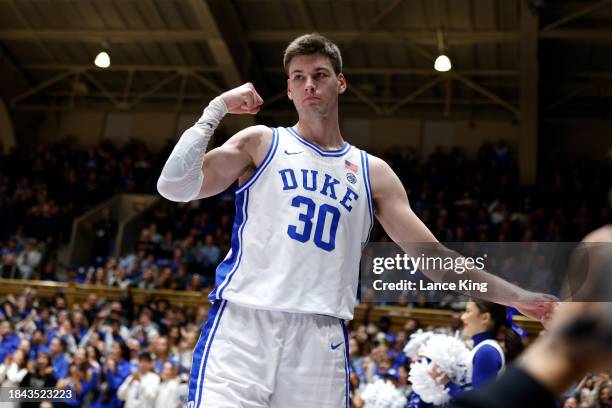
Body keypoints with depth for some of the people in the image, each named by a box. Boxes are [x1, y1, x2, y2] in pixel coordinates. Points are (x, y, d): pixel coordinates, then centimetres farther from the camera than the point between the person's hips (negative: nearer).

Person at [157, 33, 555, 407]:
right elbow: (174, 187, -1)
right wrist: (217, 108, -1)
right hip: (242, 325, -2)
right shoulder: (260, 143, 9)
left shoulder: (372, 172, 14)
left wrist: (517, 296, 12)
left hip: (321, 338, 2)